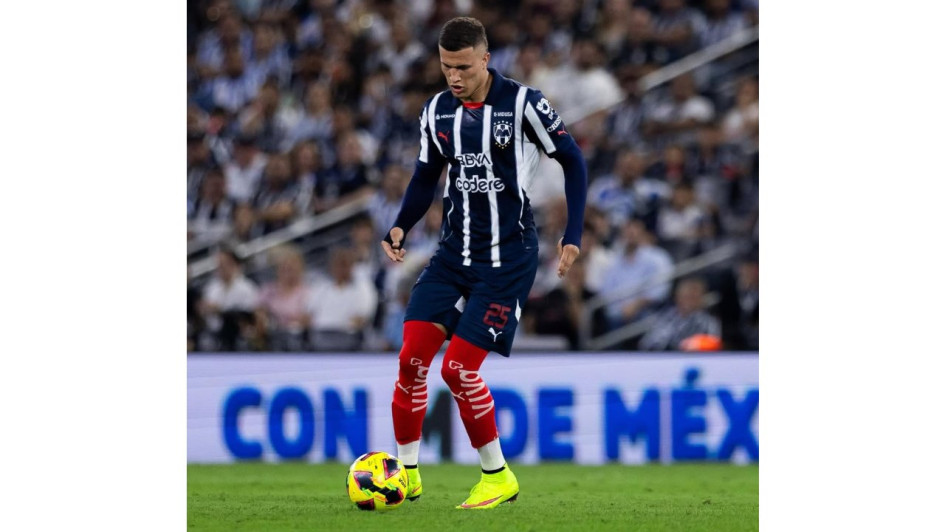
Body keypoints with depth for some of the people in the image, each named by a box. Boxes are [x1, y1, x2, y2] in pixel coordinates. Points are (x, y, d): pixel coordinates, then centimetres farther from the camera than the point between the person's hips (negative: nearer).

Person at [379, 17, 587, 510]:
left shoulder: (523, 103, -12)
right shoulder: (436, 111, 4)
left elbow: (572, 161, -4)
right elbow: (425, 176, 16)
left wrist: (573, 235, -9)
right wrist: (400, 228, -2)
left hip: (508, 257, -5)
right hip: (454, 251, 5)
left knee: (459, 368, -11)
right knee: (412, 357, -7)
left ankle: (498, 477, 5)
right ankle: (407, 473, 7)